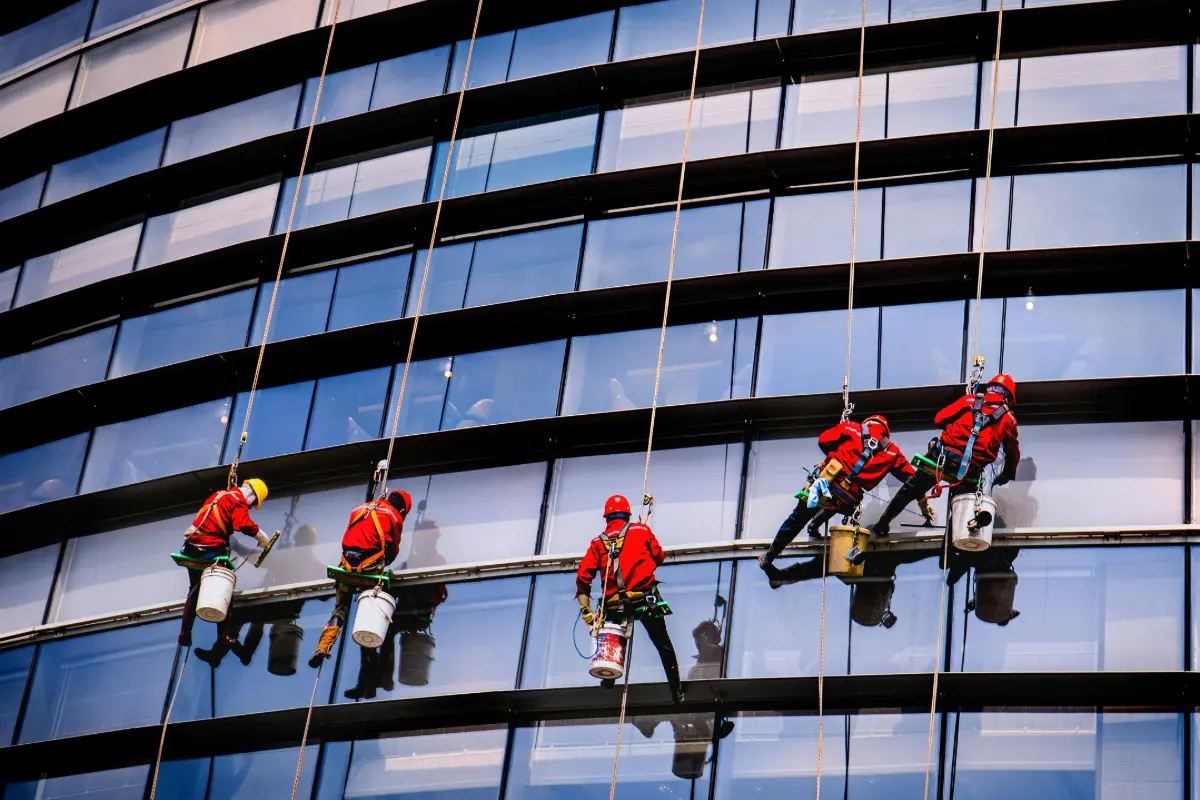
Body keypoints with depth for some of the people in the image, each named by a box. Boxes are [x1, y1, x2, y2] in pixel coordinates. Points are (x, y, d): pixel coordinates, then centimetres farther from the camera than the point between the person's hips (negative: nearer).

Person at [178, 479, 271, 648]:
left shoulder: (218, 495, 19)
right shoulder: (238, 500, -6)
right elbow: (244, 524, -20)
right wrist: (263, 538, -8)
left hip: (192, 547, 8)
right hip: (211, 551, -8)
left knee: (195, 590, 18)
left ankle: (185, 634, 20)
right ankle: (225, 632, -5)